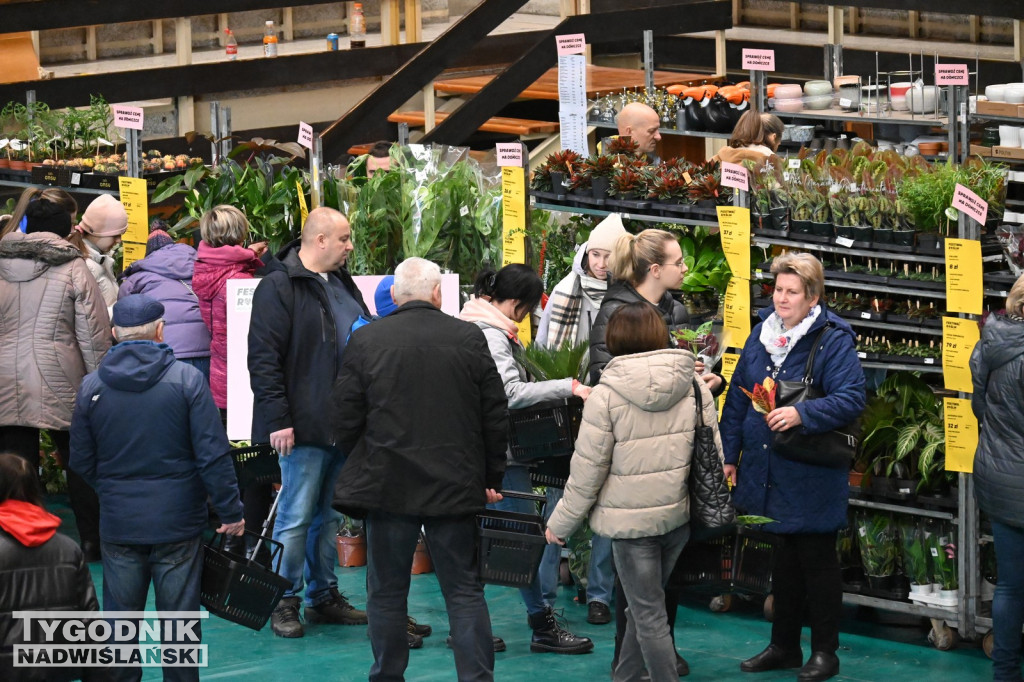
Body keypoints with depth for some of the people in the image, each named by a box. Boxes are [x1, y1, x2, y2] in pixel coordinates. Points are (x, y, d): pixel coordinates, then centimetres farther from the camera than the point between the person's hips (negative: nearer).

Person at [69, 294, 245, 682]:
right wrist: (230, 511, -1)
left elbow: (81, 462, 5)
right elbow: (213, 455, -10)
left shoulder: (91, 387, -2)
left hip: (118, 526, 2)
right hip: (178, 521, -2)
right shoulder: (187, 379, -9)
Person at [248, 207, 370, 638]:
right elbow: (263, 357, -15)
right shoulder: (279, 286, -11)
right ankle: (285, 603, 5)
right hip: (305, 425, -8)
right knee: (296, 515, -4)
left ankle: (324, 595, 24)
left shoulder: (342, 283, 16)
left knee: (330, 514, 15)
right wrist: (277, 420, -19)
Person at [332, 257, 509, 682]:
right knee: (464, 591, 6)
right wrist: (492, 478, 12)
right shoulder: (468, 338, -2)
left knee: (386, 593, 10)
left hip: (388, 484, 0)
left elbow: (346, 420, -1)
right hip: (455, 484, 1)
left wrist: (362, 469, 16)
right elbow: (495, 416, 2)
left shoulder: (366, 341, -4)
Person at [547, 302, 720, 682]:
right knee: (645, 605, 20)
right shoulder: (695, 388, 0)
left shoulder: (605, 396, -12)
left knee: (648, 614, 2)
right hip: (680, 514, 5)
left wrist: (561, 523, 2)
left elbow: (587, 470, -10)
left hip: (631, 519, -5)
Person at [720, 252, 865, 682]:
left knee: (817, 562, 3)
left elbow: (851, 399, -21)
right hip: (768, 474, 6)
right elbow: (738, 398, 14)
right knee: (784, 560, 17)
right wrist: (729, 454, 12)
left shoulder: (833, 341, -12)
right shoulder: (761, 336, 8)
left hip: (811, 478, -6)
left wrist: (802, 414, -32)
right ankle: (784, 646, 28)